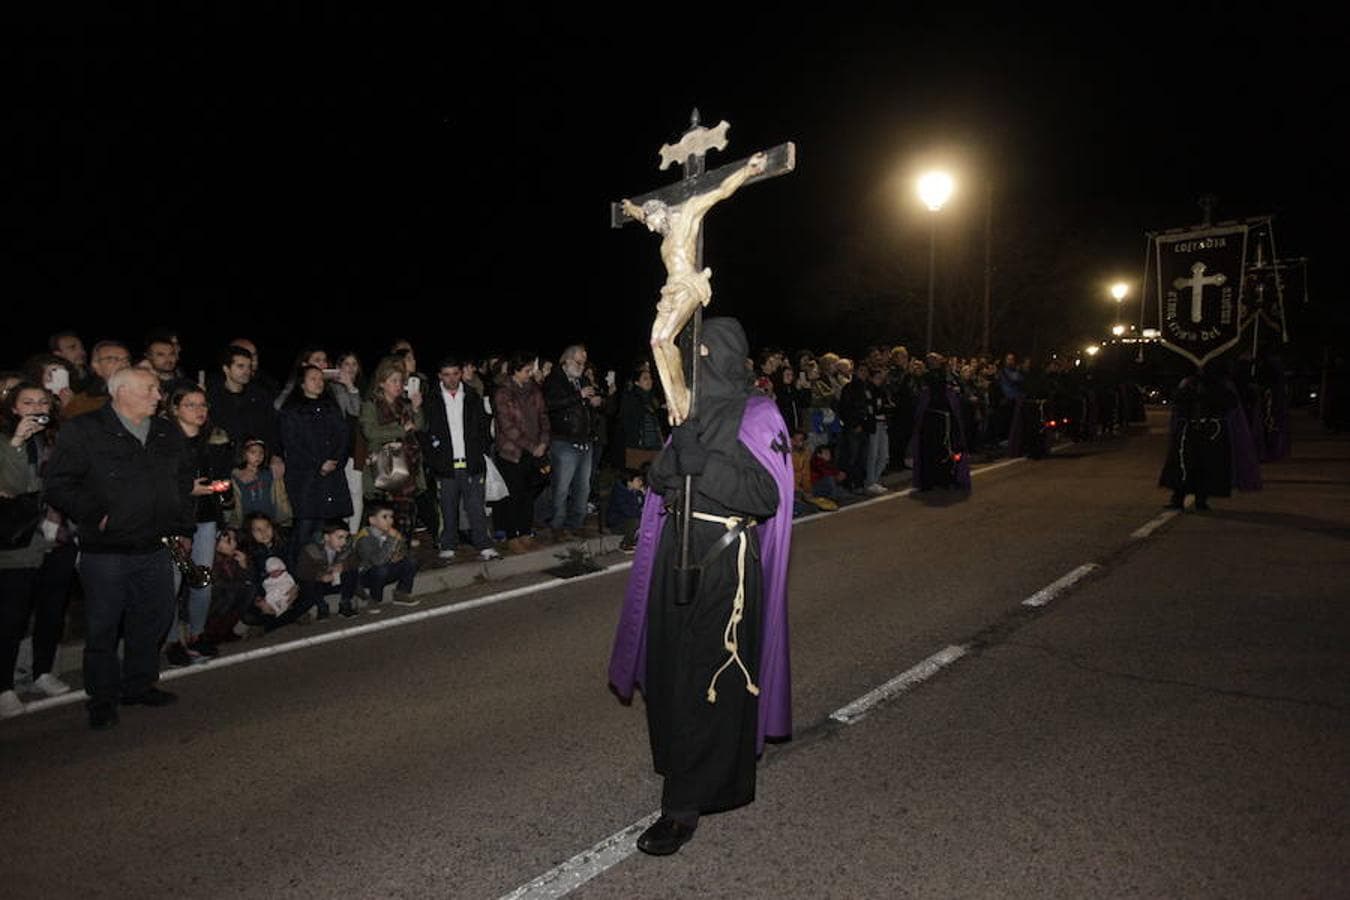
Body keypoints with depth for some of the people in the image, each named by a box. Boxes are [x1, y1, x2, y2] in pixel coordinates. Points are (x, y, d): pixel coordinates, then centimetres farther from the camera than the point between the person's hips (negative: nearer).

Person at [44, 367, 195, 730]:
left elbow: (184, 479, 21)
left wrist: (183, 525, 14)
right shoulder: (83, 431, -6)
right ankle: (103, 699, 19)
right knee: (103, 628, 4)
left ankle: (139, 685, 31)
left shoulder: (168, 433, 11)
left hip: (156, 550, 5)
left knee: (154, 620, 13)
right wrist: (95, 515, -13)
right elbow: (59, 485, -8)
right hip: (106, 552, -5)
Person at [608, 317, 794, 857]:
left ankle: (686, 804, 8)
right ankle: (678, 761, 36)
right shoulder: (693, 411, 11)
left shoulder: (755, 418, -10)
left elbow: (767, 494, -20)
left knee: (708, 678, -1)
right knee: (671, 664, 14)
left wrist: (700, 463, -24)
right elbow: (665, 476, 20)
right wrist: (668, 473, -3)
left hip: (724, 559, -7)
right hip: (680, 550, 7)